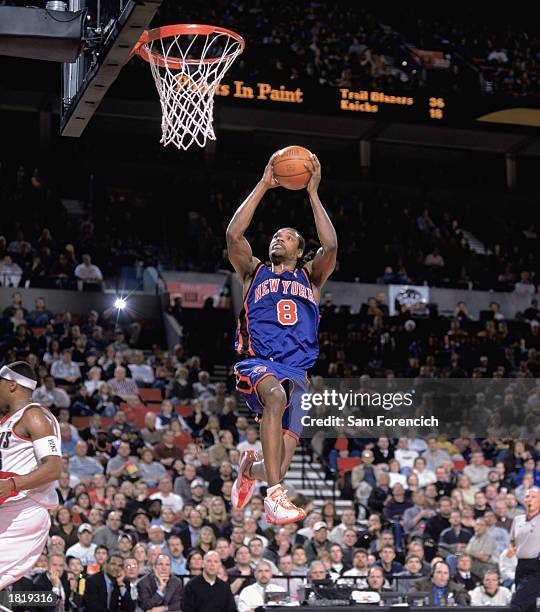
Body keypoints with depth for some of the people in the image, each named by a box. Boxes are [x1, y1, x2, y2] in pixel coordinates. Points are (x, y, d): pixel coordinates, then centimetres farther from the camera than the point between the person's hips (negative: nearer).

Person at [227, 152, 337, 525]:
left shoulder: (311, 278, 21)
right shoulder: (255, 273, 20)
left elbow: (330, 246, 0)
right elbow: (233, 235, 1)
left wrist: (313, 193, 1)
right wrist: (264, 186, 2)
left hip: (297, 372, 2)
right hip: (258, 363, -2)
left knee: (280, 465, -8)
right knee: (276, 394, -40)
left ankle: (250, 466, 32)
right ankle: (274, 495, -44)